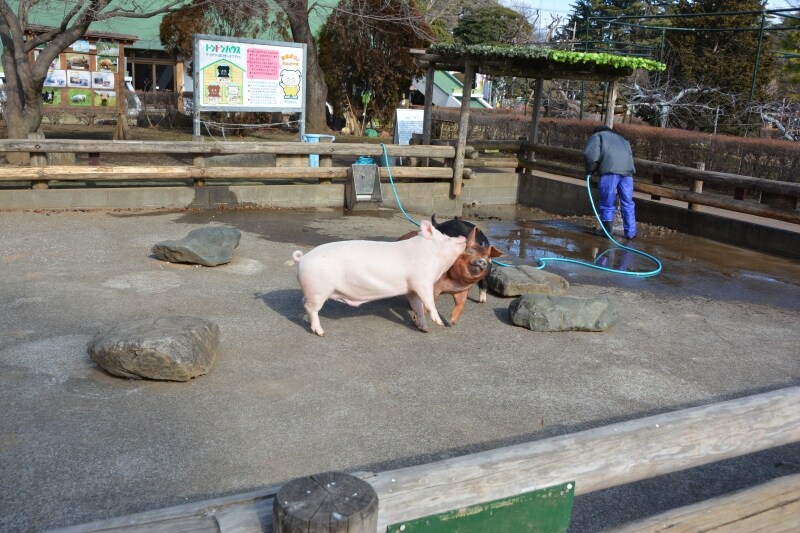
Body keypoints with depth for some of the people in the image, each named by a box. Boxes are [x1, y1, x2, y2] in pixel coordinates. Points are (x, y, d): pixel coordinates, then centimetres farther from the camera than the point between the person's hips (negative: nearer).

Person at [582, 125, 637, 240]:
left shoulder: (597, 136, 21)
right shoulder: (622, 139, 37)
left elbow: (590, 153, 1)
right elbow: (630, 154, 24)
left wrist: (590, 170, 12)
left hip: (610, 170, -4)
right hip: (627, 170, 5)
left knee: (607, 204, 4)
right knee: (628, 204, 11)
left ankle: (606, 231, 6)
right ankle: (630, 232, 14)